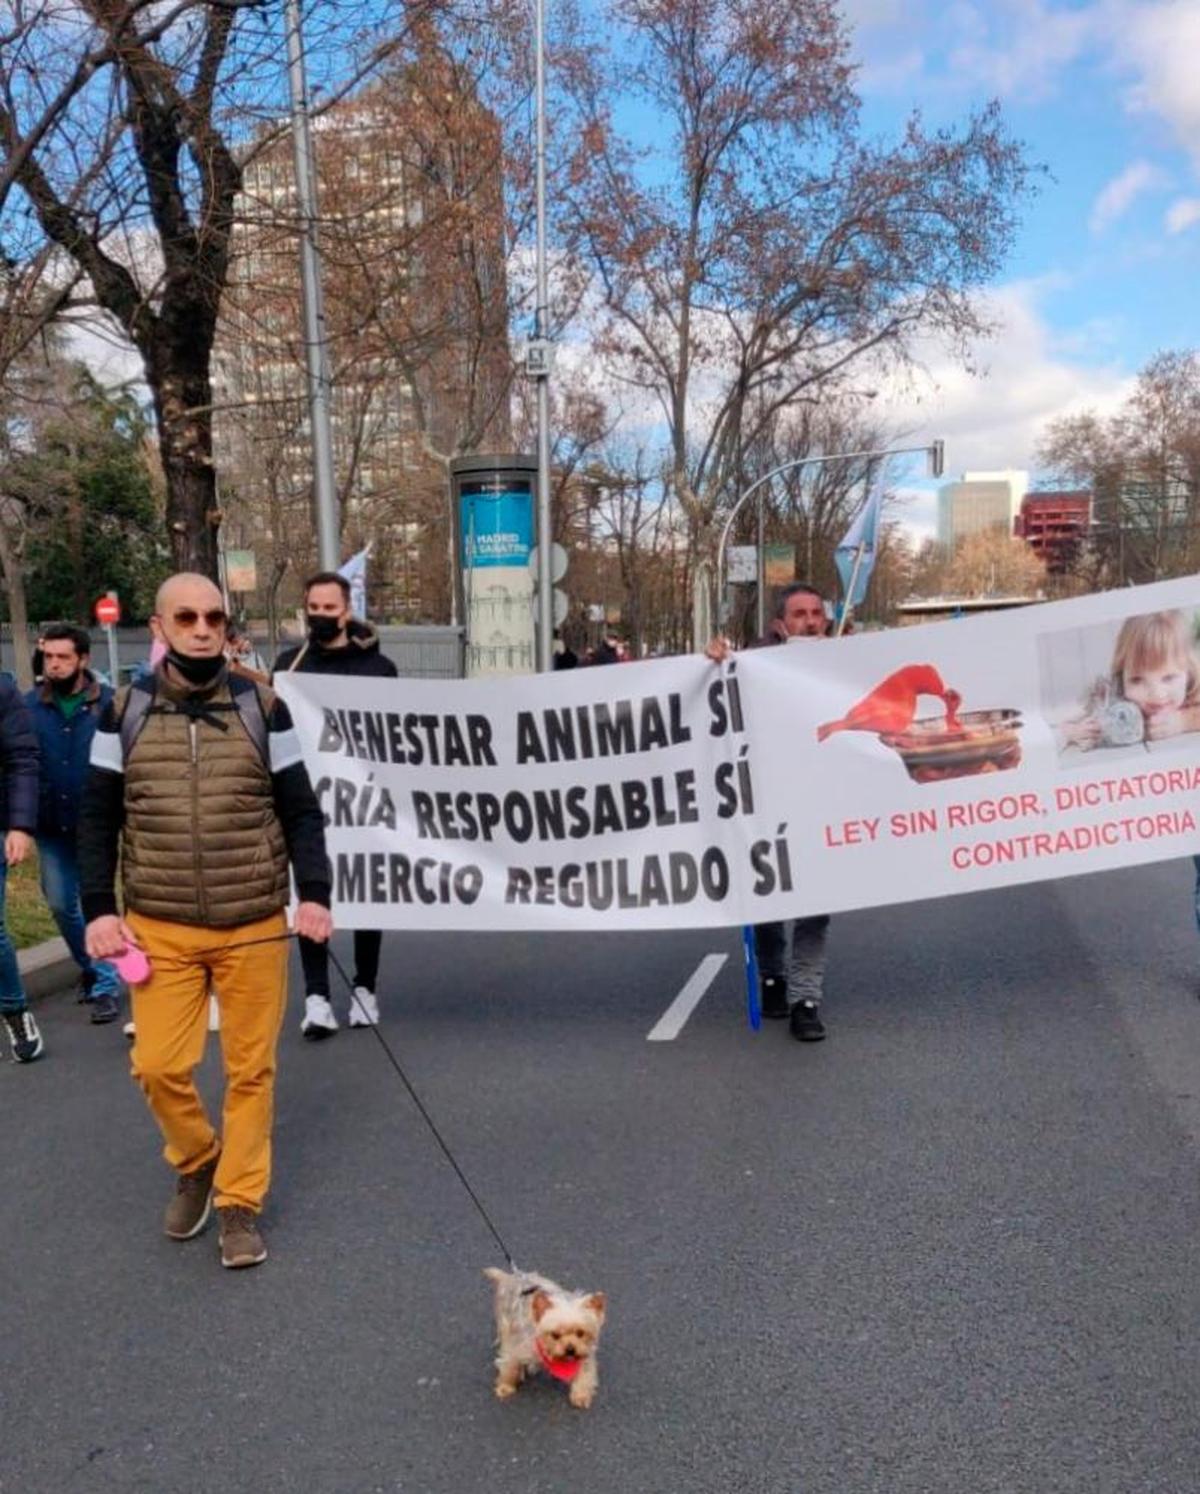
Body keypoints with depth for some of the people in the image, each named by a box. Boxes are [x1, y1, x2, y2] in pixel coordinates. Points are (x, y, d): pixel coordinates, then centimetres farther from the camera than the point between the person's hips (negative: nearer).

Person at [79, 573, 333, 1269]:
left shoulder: (262, 707, -1)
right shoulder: (124, 712, 2)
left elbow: (300, 811, 2)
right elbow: (99, 819, 6)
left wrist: (314, 893, -9)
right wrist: (99, 909, -2)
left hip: (256, 927, -1)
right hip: (159, 929, 1)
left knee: (251, 1068, 6)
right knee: (159, 1065, 0)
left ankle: (240, 1203, 24)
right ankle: (197, 1162, 31)